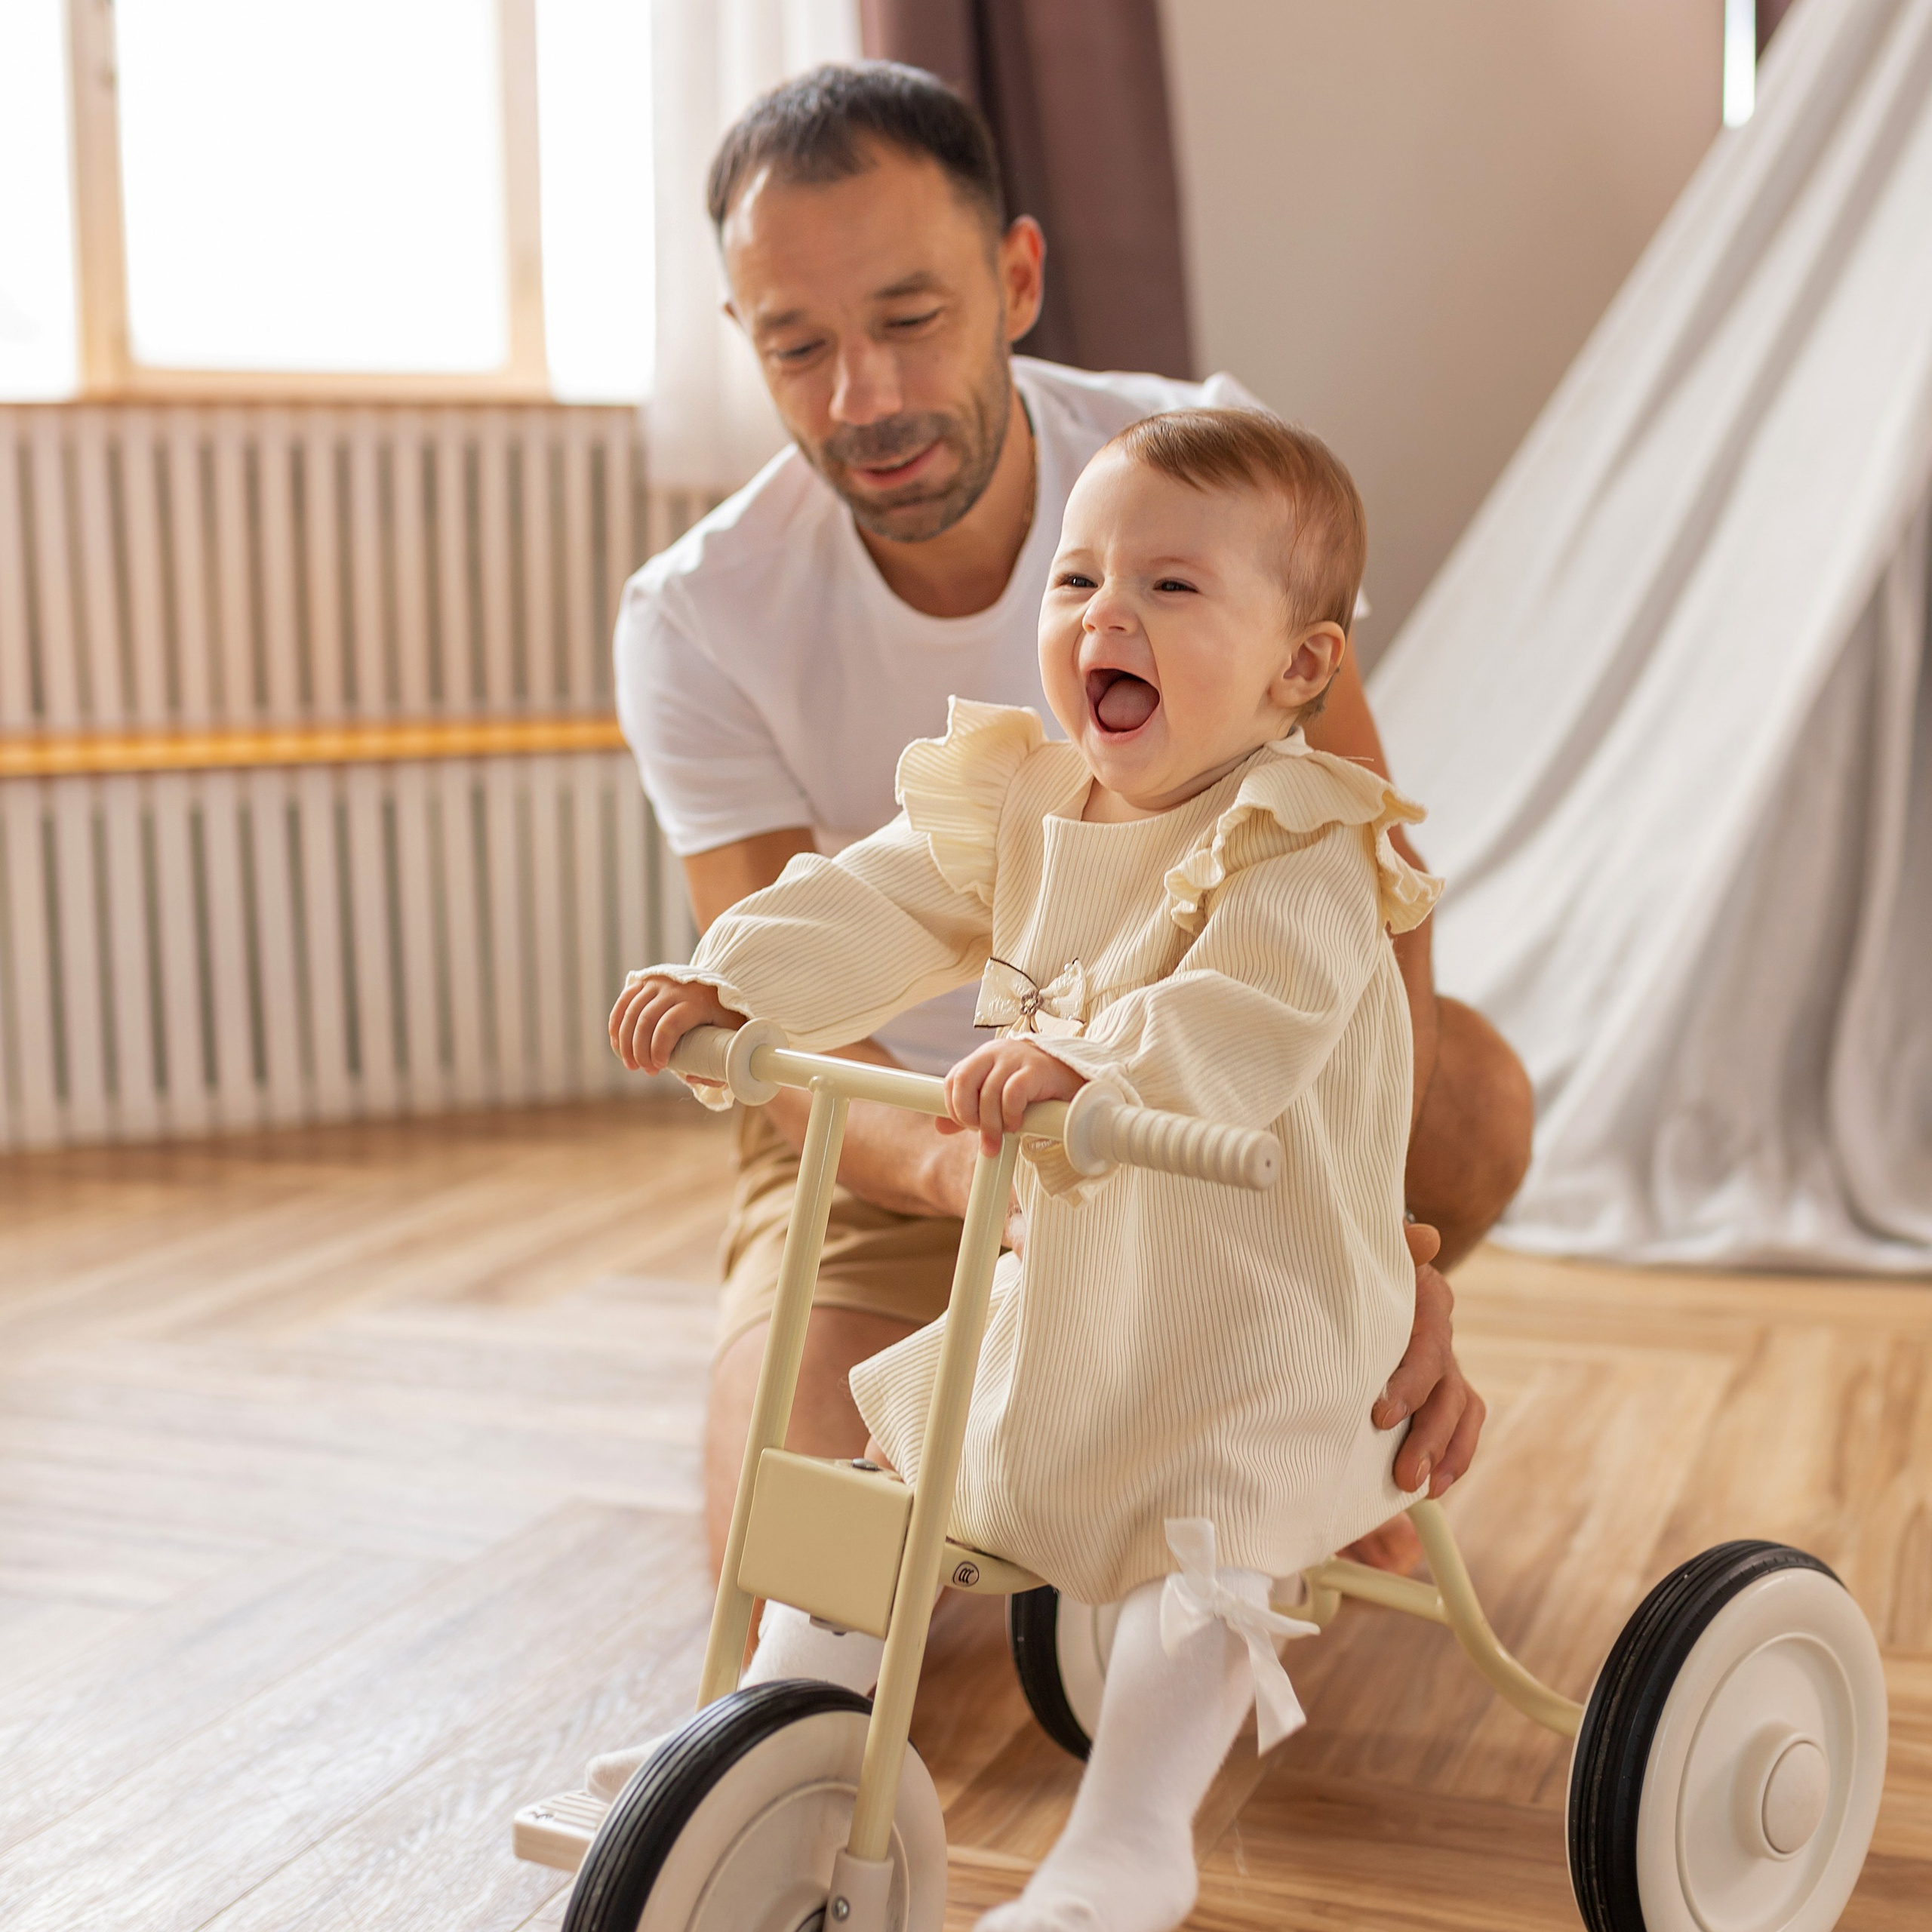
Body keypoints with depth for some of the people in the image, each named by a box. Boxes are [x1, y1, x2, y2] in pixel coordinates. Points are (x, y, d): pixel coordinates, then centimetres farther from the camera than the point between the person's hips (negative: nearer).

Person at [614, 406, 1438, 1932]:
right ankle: (780, 1713, 25)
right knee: (876, 1461, 11)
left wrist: (1083, 1061, -52)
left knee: (1203, 1550, -17)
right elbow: (879, 908, -2)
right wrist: (727, 981, -19)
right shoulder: (1019, 805, 2)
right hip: (1063, 1278, 7)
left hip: (1260, 1303, -7)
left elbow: (1240, 1030, -36)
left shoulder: (1301, 848, -20)